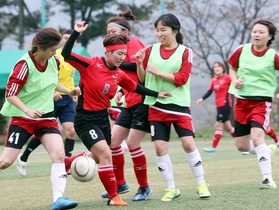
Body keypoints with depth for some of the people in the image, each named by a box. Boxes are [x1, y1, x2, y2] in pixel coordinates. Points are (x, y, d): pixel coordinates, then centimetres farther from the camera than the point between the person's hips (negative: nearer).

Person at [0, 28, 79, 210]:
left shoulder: (54, 62, -1)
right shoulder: (25, 65, -20)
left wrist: (69, 92, 5)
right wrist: (28, 111, -32)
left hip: (46, 116, 5)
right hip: (22, 118, -5)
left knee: (59, 154, -15)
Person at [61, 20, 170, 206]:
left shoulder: (119, 75, 1)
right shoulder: (91, 65, -17)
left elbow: (135, 87, 18)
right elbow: (66, 55, -25)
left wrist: (156, 94, 18)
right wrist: (76, 33, -33)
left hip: (103, 118, 8)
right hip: (85, 119, -8)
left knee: (98, 158, 19)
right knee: (105, 154, -19)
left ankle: (67, 163, 47)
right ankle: (113, 196, -7)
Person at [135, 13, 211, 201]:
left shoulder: (185, 52, -2)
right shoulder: (151, 50, 5)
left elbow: (182, 78, -12)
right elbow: (142, 79, 9)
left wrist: (158, 72, -16)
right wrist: (140, 63, -9)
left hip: (179, 105, -2)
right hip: (156, 106, 3)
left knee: (188, 142, -7)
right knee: (160, 147, -1)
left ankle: (201, 184, 7)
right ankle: (172, 189, 10)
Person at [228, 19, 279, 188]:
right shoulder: (242, 50, 1)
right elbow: (232, 68, 17)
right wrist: (235, 80, -3)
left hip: (261, 101, -4)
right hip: (241, 101, 5)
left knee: (257, 136, -26)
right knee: (242, 147, 7)